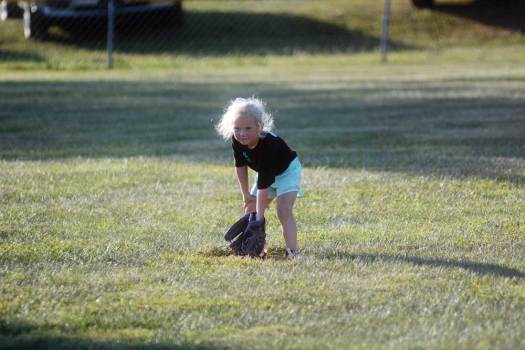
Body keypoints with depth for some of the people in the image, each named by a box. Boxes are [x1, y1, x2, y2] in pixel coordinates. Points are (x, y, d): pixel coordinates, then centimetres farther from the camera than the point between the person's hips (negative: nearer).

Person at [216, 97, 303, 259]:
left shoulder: (268, 145, -42)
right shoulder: (237, 141, -22)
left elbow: (263, 184, -40)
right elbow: (240, 166, -2)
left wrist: (259, 216, -38)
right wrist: (246, 194, 3)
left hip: (287, 170, -8)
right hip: (266, 173, 8)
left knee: (284, 211, -25)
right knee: (250, 210, 9)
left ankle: (292, 251, -29)